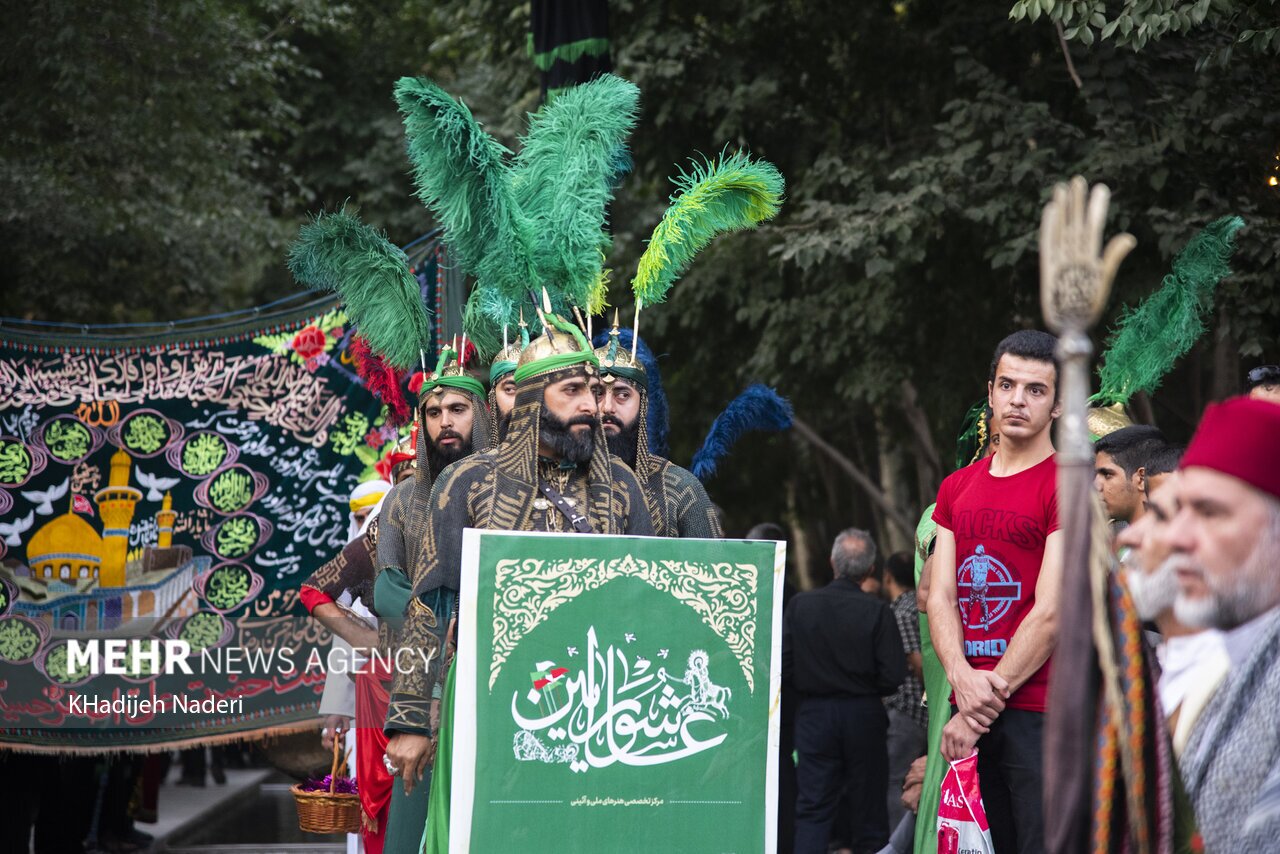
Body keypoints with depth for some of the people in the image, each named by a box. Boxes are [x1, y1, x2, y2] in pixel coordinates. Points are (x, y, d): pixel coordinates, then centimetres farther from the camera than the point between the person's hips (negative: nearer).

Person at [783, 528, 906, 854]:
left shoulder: (800, 605, -8)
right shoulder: (878, 612, -12)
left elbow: (781, 661, -7)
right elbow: (893, 675, -14)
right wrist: (868, 688, 7)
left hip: (813, 714, 1)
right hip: (864, 716, -1)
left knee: (812, 807, 3)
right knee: (868, 806, 10)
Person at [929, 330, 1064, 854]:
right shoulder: (957, 489, 17)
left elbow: (1052, 613, -10)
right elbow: (941, 598, 11)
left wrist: (983, 704, -10)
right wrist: (962, 679, -9)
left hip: (1040, 712, -6)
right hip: (968, 713, 6)